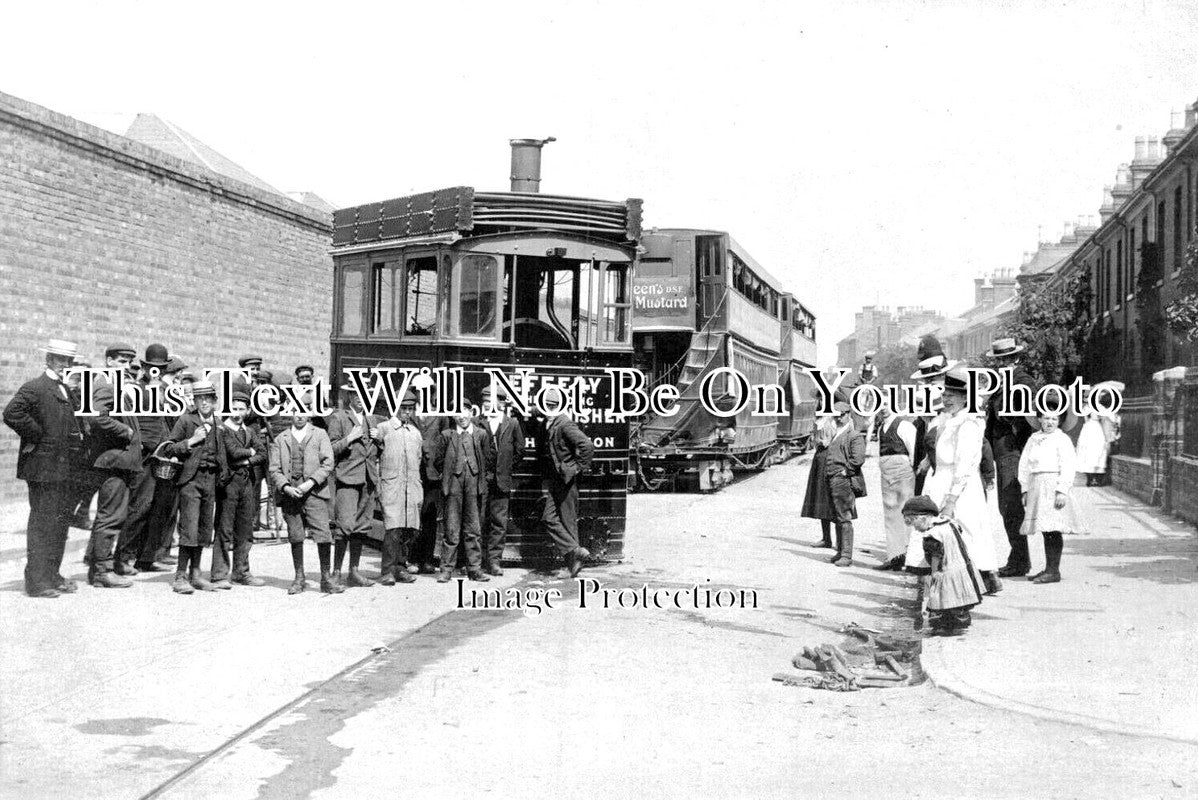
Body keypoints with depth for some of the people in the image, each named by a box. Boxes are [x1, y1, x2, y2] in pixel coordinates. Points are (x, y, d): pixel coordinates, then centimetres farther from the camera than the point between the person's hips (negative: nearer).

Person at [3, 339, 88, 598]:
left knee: (61, 521, 13)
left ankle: (52, 576, 23)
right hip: (44, 467, -9)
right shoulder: (34, 388, -10)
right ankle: (37, 582, 2)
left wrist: (79, 436, 12)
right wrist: (35, 436, -18)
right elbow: (12, 413, -24)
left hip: (65, 468, 9)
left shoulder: (66, 390, 16)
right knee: (42, 523, -4)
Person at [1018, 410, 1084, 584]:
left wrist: (1062, 491, -17)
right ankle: (1048, 569, 14)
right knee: (1046, 530, 9)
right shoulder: (1033, 439, 16)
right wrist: (1025, 489, 12)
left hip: (1054, 486, -6)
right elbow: (1024, 465, 18)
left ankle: (1054, 571, -10)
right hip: (1036, 487, 6)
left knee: (1053, 529, -10)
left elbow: (1067, 467, -9)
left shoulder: (1062, 439, -2)